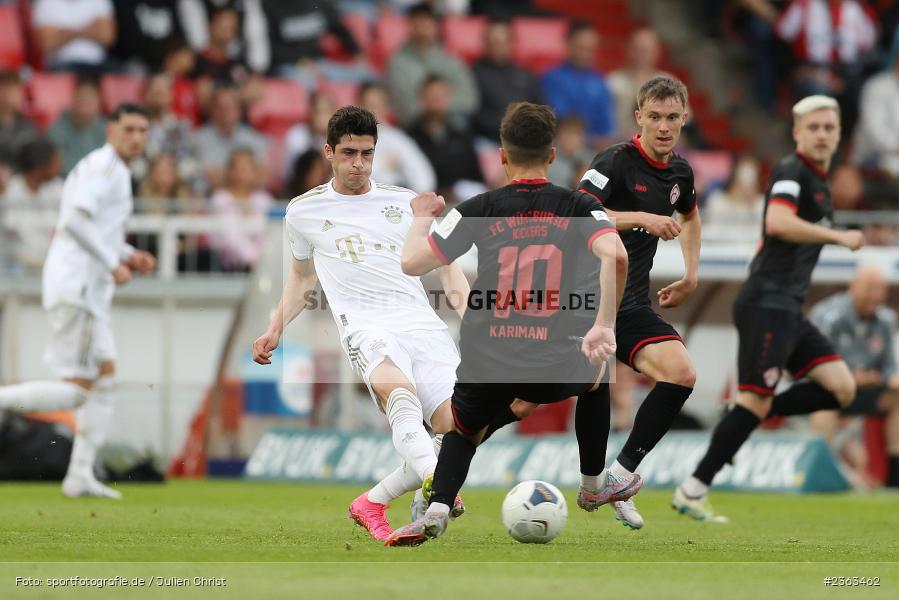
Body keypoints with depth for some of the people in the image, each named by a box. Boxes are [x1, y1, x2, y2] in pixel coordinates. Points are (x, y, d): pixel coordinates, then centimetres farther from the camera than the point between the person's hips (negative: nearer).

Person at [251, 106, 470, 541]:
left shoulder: (406, 204, 16)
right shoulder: (304, 211, 17)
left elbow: (449, 272, 19)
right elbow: (302, 277, 34)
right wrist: (276, 329, 22)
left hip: (423, 323, 3)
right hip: (366, 326, -3)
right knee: (399, 390, -37)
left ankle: (372, 503, 6)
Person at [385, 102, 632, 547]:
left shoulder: (479, 210, 0)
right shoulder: (578, 207, 0)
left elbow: (412, 263, -2)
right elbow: (615, 257, -19)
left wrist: (422, 218, 17)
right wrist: (604, 326, -14)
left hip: (486, 368, 0)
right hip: (557, 369, 0)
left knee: (464, 430, 30)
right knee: (595, 375, 36)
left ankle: (437, 509, 4)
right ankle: (593, 485, 44)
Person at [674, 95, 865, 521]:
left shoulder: (818, 181, 21)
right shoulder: (792, 172, -9)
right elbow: (777, 223, -27)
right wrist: (838, 237, -22)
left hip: (787, 309, 9)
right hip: (767, 305, -9)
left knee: (842, 389, -2)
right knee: (756, 402, -12)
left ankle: (742, 419, 3)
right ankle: (692, 492, -7)